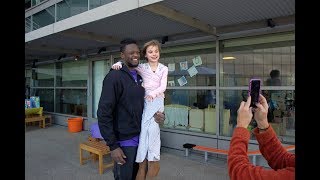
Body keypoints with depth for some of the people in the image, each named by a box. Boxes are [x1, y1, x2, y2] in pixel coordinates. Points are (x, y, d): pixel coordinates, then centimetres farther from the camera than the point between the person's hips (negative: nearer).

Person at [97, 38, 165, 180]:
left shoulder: (141, 78, 8)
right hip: (124, 141, -7)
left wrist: (156, 115, -4)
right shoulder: (114, 77, -14)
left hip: (141, 138, 7)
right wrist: (113, 145, -19)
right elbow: (103, 113, -18)